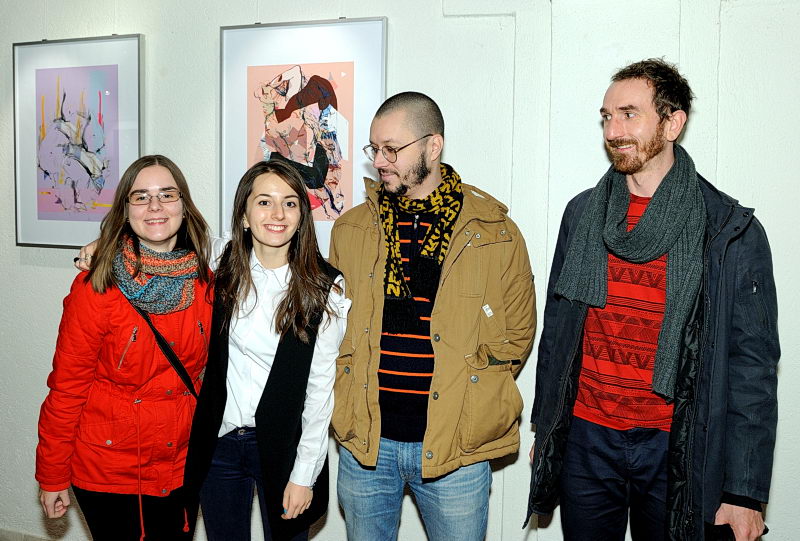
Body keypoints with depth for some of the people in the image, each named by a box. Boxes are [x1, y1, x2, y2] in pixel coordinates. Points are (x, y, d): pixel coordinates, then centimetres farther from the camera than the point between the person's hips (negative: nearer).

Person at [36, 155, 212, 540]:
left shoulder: (204, 281, -3)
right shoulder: (95, 288, -15)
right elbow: (66, 386, -10)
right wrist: (52, 476, -5)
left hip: (181, 467, 4)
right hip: (108, 473, -4)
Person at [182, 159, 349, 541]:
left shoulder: (325, 287, -13)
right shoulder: (223, 260, -5)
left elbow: (320, 387, -11)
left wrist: (304, 475, -10)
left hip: (282, 445, -3)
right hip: (217, 438, 3)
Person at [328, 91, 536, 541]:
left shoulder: (496, 234, -3)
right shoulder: (351, 230, 4)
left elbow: (516, 334, 5)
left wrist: (472, 397, 0)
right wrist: (352, 392, 5)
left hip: (457, 446, -2)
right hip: (365, 440, 3)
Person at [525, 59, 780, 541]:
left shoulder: (732, 231, -7)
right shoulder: (582, 215, 3)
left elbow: (753, 365, -7)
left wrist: (746, 492, -9)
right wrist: (544, 428, 12)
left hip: (678, 451, -2)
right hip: (585, 441, 3)